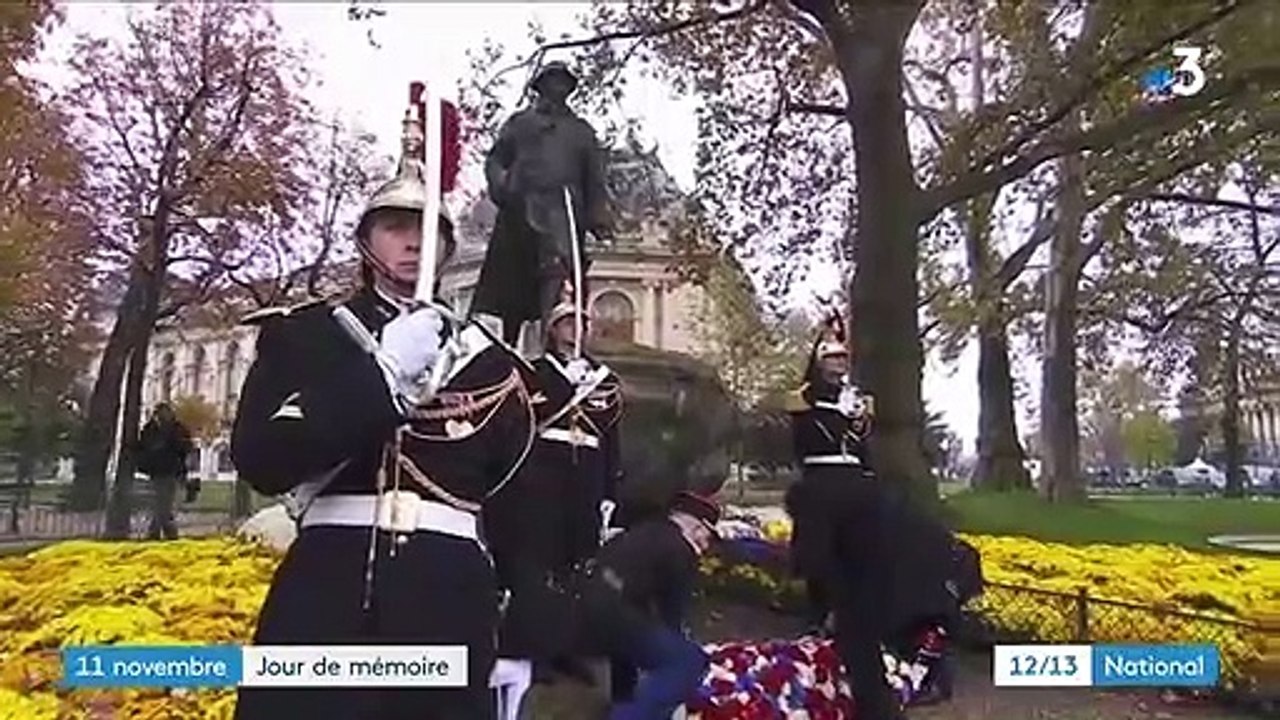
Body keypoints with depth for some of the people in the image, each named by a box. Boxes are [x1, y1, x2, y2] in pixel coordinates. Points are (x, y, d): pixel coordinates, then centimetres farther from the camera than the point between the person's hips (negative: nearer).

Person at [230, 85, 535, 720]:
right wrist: (381, 372, -12)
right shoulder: (303, 333, 9)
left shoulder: (489, 361, 13)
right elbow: (261, 460, -6)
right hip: (324, 595, -1)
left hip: (449, 604, 2)